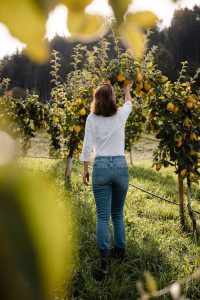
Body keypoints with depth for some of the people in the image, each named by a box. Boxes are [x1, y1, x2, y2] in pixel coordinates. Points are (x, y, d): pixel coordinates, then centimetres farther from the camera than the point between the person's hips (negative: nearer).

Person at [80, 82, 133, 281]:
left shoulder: (92, 118, -1)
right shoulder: (121, 115, 4)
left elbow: (87, 146, -3)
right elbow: (129, 103, 28)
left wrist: (85, 169, 6)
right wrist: (127, 89, 46)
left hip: (101, 167, -2)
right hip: (121, 166, 2)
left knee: (103, 216, -3)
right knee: (118, 214, 17)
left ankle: (105, 259, -13)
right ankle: (120, 250, 27)